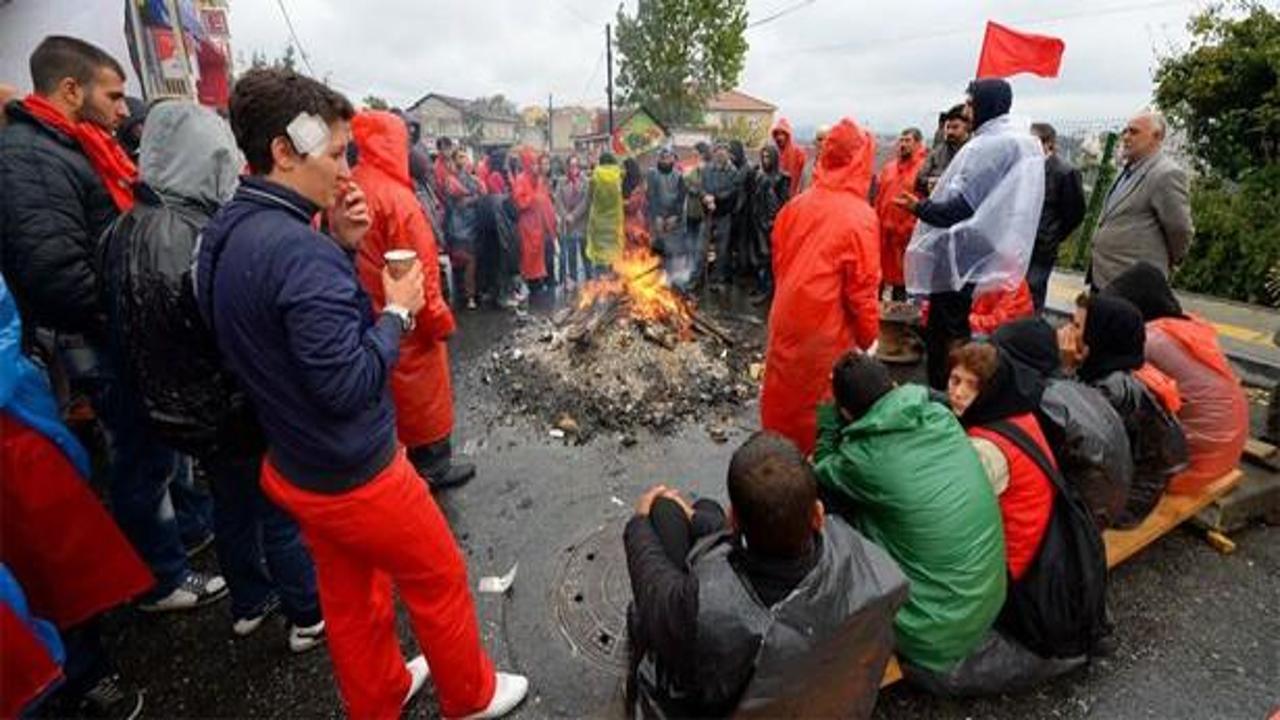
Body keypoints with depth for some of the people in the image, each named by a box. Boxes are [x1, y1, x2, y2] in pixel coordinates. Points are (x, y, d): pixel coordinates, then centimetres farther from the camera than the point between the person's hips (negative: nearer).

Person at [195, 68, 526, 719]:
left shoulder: (226, 232, 1)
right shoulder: (298, 249, -29)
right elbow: (349, 384, -29)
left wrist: (341, 247, -3)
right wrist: (398, 310, -16)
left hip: (294, 466, 9)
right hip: (355, 477, -9)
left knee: (349, 598, 26)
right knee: (441, 583, 14)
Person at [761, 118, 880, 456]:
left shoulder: (795, 205, -1)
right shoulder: (859, 215, -16)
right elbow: (863, 287, -15)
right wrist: (869, 336, -2)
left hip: (787, 320, 5)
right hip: (827, 329, -5)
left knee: (784, 396, 20)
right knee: (823, 407, 12)